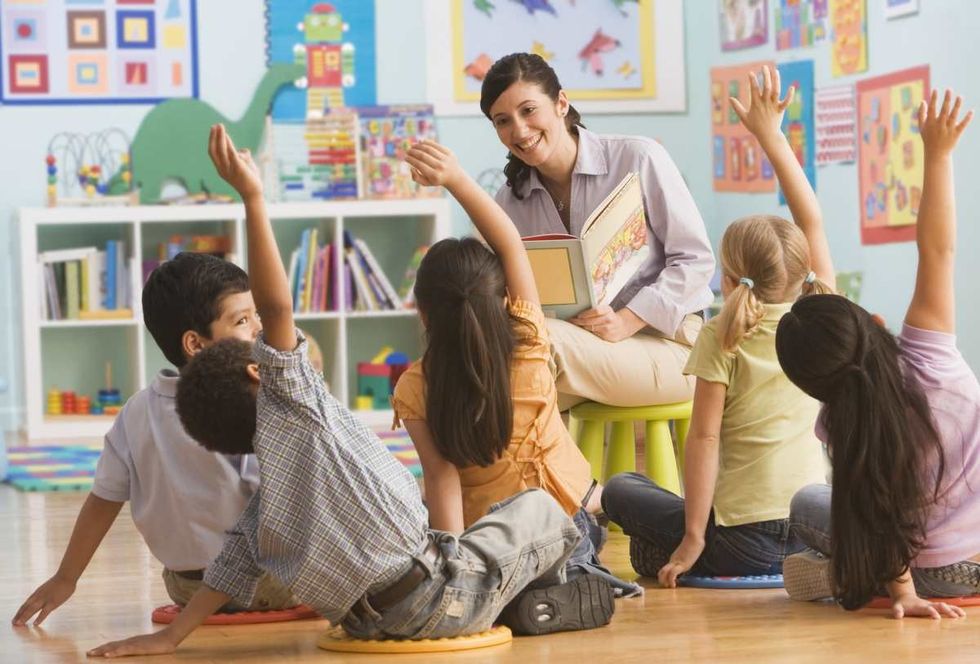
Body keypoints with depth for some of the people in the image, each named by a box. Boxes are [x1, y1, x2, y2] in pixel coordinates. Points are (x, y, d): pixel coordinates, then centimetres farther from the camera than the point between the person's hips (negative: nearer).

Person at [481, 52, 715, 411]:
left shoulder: (638, 159, -7)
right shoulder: (509, 202, 7)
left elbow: (696, 258, -7)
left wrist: (626, 322, -19)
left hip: (667, 344, -3)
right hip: (582, 349, 4)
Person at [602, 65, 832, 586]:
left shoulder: (722, 339, -8)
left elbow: (704, 437, -12)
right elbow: (811, 219, 11)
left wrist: (692, 538, -9)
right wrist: (771, 136, 17)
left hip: (744, 541, -4)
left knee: (620, 490, 17)